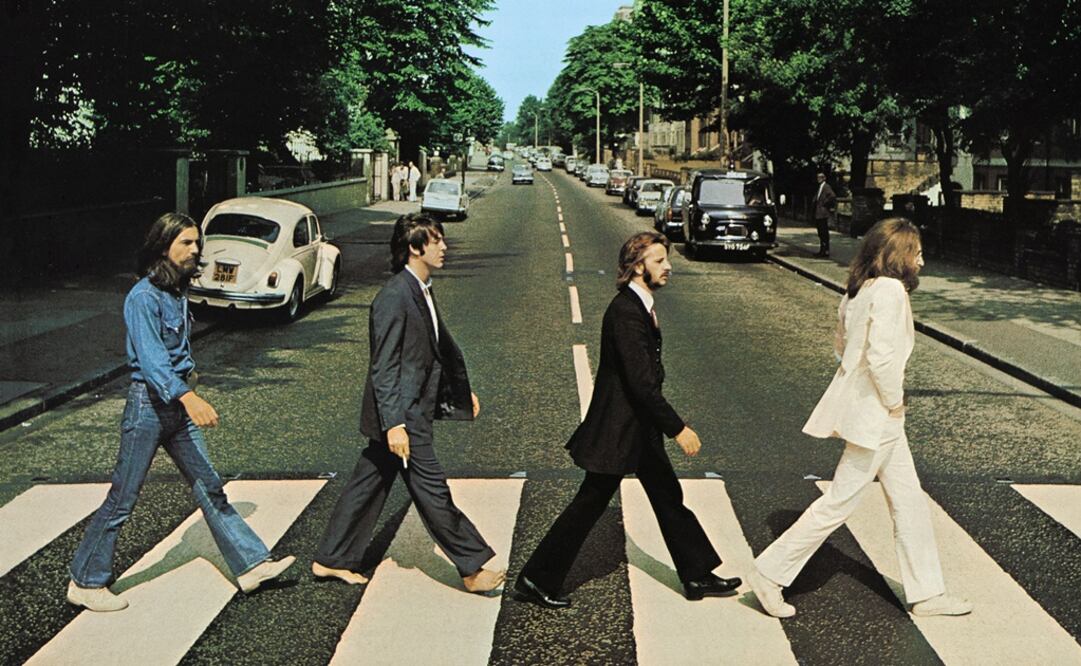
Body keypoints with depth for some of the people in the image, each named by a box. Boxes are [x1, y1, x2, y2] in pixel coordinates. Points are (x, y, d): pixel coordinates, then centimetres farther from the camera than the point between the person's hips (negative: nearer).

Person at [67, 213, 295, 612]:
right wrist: (188, 397, -42)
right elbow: (151, 357, -30)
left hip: (178, 405, 8)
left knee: (209, 488, 10)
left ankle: (250, 565, 13)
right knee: (122, 499, 0)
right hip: (149, 404, -8)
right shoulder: (143, 297, -18)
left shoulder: (178, 291, 10)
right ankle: (85, 583, 13)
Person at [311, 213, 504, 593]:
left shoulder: (421, 292, 12)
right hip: (401, 414, -10)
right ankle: (472, 569, 7)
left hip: (414, 410, 10)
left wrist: (462, 390, 31)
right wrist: (394, 423, -24)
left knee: (369, 484, 15)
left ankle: (331, 560, 26)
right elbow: (384, 367, -21)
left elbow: (441, 345, 25)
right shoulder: (394, 297, -19)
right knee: (432, 490, -1)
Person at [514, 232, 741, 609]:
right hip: (618, 429, -10)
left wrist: (669, 425, 21)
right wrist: (678, 428, -26)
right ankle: (536, 580, 11)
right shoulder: (625, 312, -23)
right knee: (589, 505, -1)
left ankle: (698, 577, 26)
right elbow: (641, 381, -28)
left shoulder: (640, 306, 8)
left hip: (640, 426, 10)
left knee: (669, 498, 15)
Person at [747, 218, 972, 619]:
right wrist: (894, 401, -14)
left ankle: (927, 593, 25)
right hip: (876, 415, -10)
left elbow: (841, 344, 17)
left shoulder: (859, 290, 9)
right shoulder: (890, 289, -20)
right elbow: (881, 355, -28)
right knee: (840, 502, -1)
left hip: (875, 413, 10)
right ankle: (770, 574, 8)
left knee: (908, 500, 15)